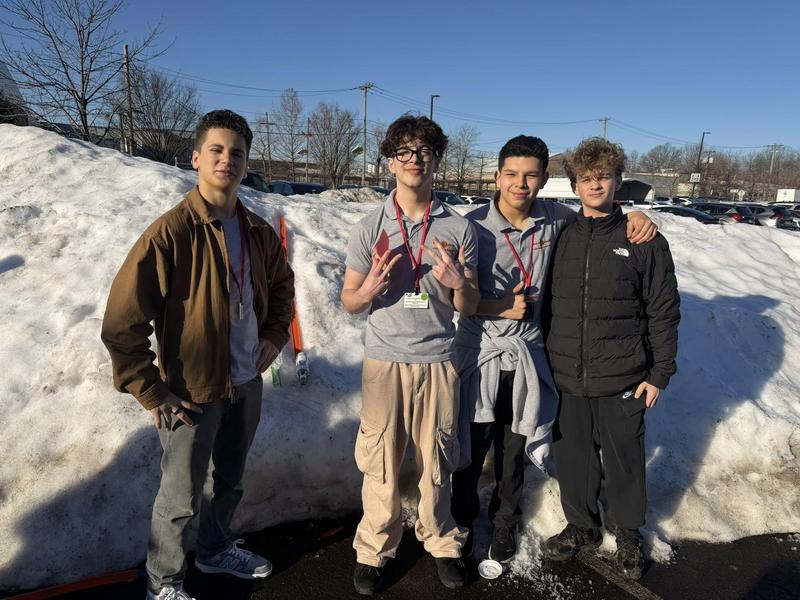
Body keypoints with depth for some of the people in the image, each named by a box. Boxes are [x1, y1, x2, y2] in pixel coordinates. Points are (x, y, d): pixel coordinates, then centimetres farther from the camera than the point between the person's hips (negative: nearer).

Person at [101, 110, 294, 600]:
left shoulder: (258, 232, 0)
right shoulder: (171, 233, -19)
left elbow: (282, 284, 20)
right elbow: (121, 323, -18)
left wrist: (275, 334, 7)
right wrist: (151, 393, -15)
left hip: (247, 384, 6)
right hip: (192, 393, -6)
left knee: (231, 483, 24)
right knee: (181, 500, 11)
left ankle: (216, 550, 50)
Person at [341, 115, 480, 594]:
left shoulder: (459, 228, 1)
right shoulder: (371, 228, 0)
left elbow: (468, 309, 4)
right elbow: (350, 302, 4)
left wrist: (458, 282, -18)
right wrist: (372, 287, -18)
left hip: (438, 360, 1)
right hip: (385, 360, 0)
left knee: (436, 461, 10)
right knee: (381, 461, 5)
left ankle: (442, 542, 33)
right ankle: (375, 550, 26)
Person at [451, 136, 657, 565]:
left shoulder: (553, 219, -2)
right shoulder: (475, 225, -11)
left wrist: (634, 215, -1)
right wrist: (503, 308, -20)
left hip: (526, 356, 3)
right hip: (478, 355, -2)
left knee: (513, 450, 16)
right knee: (471, 449, 9)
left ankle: (504, 522, 40)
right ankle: (463, 520, 35)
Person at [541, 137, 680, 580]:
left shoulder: (644, 241, -4)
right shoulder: (560, 238, 4)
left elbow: (664, 312, -2)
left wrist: (659, 374, -3)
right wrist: (545, 361, 9)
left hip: (622, 381, -2)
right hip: (566, 378, 3)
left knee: (624, 462, 13)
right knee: (573, 460, 15)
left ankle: (628, 534, 37)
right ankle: (581, 526, 38)